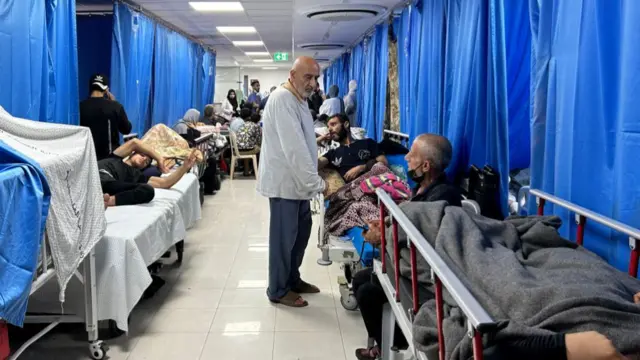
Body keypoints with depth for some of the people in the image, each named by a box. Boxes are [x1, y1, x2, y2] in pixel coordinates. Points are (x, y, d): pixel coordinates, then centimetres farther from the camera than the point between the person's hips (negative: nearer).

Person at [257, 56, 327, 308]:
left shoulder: (299, 99, 13)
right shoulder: (282, 99, -20)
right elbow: (294, 148, -26)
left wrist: (312, 179, 11)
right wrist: (317, 183, -24)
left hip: (297, 180, 10)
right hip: (284, 181, -10)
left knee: (301, 231, 17)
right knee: (284, 236, 1)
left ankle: (292, 279, 33)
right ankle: (278, 290, 16)